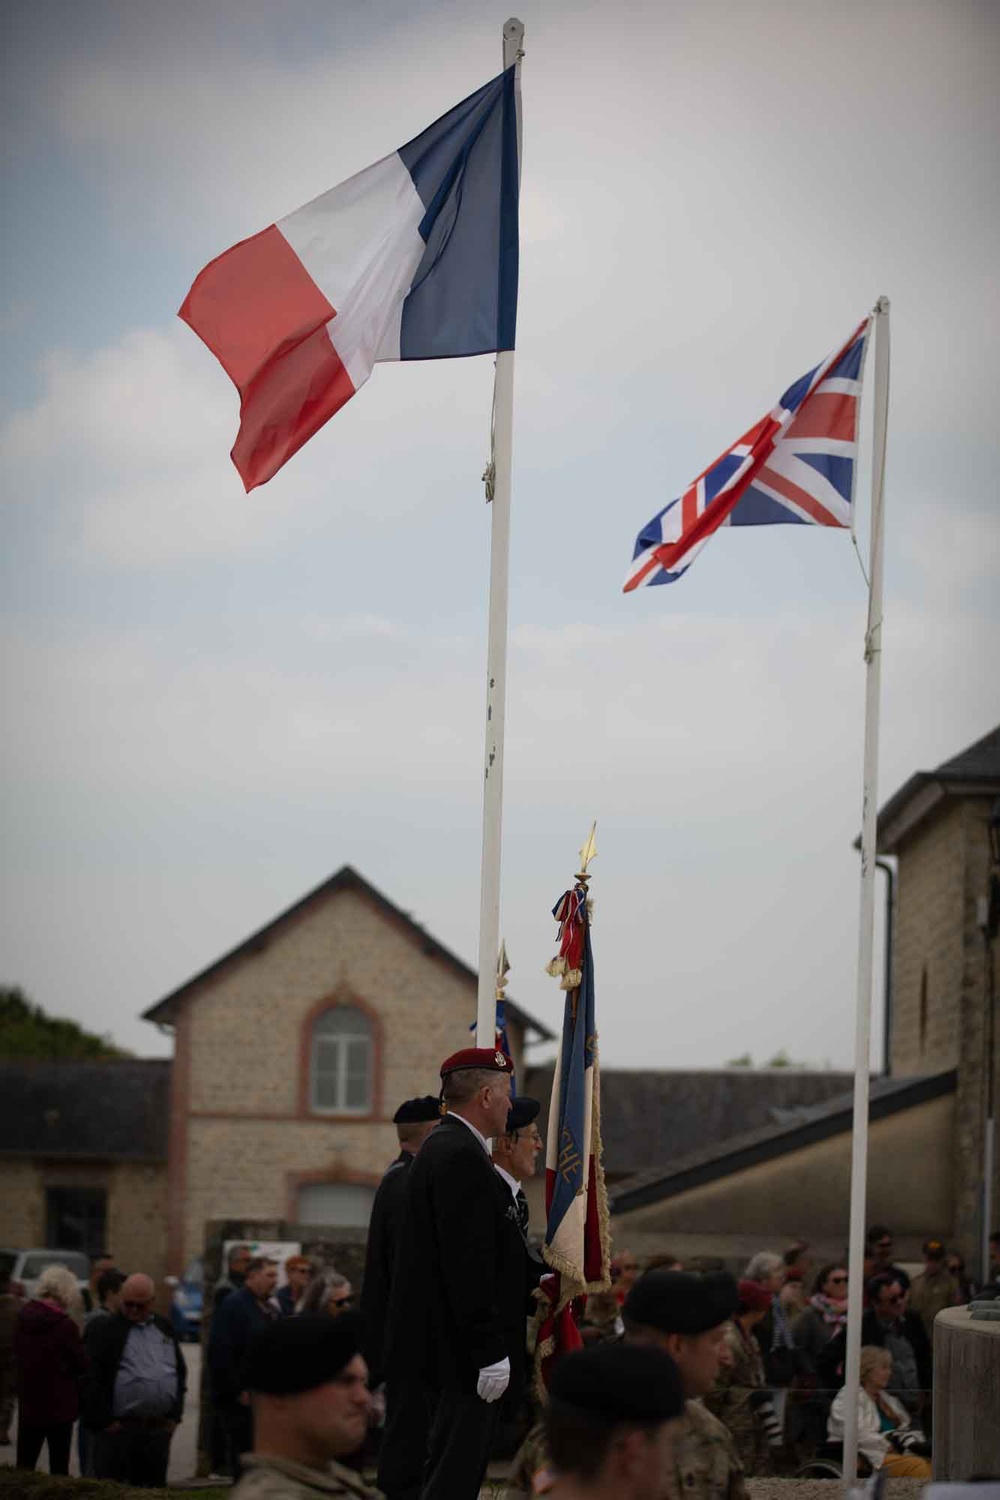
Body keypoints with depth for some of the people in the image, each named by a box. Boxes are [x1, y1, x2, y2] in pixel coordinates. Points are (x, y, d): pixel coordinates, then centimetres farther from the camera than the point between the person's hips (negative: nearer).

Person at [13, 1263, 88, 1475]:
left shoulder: (22, 1318, 0)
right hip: (60, 1405, -5)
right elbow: (81, 1364, -9)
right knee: (59, 1465, 3)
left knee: (24, 1466, 9)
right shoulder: (65, 1325, -18)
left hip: (28, 1404, 5)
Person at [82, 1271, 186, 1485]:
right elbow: (92, 1379, -7)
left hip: (159, 1432, 5)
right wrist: (104, 1421, -11)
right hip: (117, 1431, -5)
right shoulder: (103, 1330, -2)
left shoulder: (165, 1329, 15)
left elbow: (180, 1372, 20)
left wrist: (174, 1416, 11)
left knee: (153, 1490, 9)